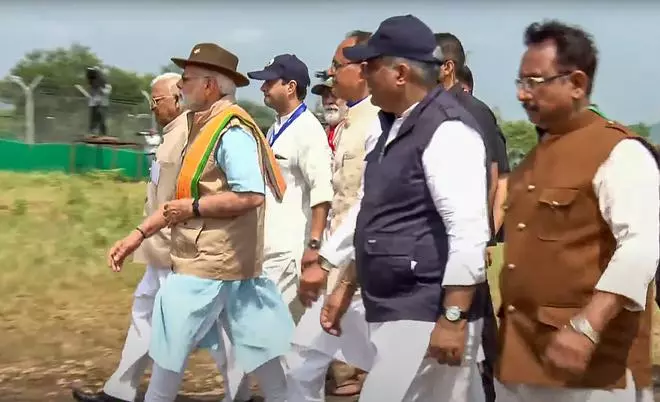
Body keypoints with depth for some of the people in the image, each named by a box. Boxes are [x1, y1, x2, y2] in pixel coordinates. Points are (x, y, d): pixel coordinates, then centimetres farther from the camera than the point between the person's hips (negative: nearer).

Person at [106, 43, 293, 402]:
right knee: (255, 342, 13)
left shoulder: (232, 129, -17)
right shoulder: (205, 126, 13)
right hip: (210, 256, 9)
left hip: (212, 260, -9)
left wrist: (194, 208, -18)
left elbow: (251, 196, -27)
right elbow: (181, 197, 17)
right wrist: (139, 233, 11)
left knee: (170, 342, 3)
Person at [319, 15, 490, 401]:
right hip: (393, 311, 9)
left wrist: (453, 319, -23)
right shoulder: (396, 126, 13)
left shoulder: (447, 130, -16)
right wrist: (347, 286, 23)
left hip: (426, 317, -9)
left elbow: (469, 230, -22)